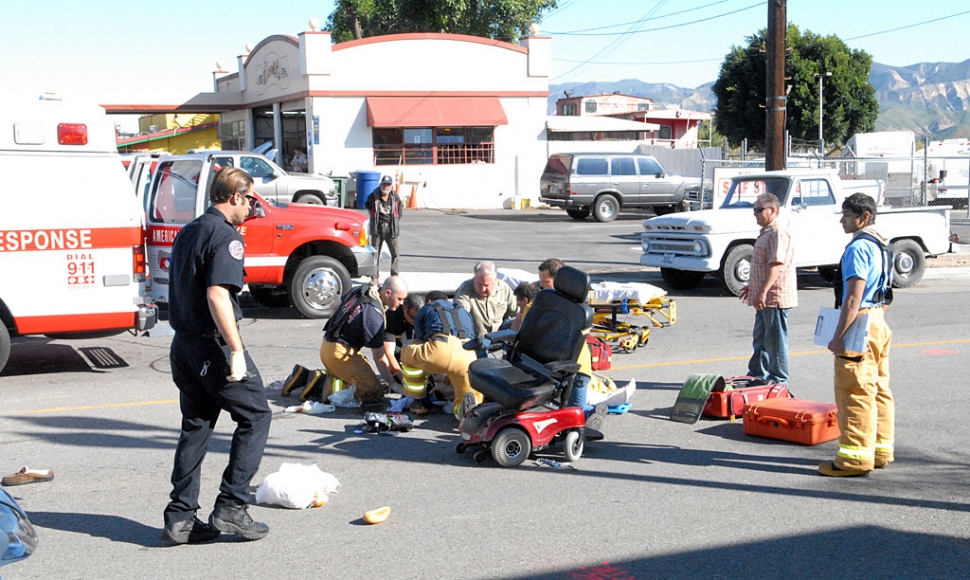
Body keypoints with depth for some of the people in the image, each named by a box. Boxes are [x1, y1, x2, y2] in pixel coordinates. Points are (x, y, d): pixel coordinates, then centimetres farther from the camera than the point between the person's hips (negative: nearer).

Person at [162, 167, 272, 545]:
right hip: (213, 345, -9)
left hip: (183, 344, 9)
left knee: (195, 426, 13)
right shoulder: (226, 236, -13)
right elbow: (217, 295, -24)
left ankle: (180, 519, 12)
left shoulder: (187, 233, 15)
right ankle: (231, 507, 0)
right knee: (255, 415, 3)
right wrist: (236, 351, -24)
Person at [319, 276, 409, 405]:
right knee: (374, 393, -11)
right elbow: (378, 354, -16)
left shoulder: (359, 290, 3)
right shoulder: (374, 315, -23)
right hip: (340, 354, -9)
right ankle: (330, 387, -10)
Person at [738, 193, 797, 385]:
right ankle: (756, 374, 27)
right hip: (765, 298, 11)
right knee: (760, 339, 18)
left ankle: (778, 379, 6)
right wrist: (752, 286, 29)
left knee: (775, 340, -2)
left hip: (776, 297, -11)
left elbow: (777, 264, -26)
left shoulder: (778, 233, -17)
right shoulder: (766, 233, 16)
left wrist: (763, 291, -31)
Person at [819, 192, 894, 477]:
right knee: (878, 390, 14)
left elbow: (853, 298, -23)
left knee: (855, 392, -6)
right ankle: (880, 450, 22)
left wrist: (838, 336, -21)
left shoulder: (858, 248, -17)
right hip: (879, 321, 10)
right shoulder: (882, 245, 14)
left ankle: (855, 458, -2)